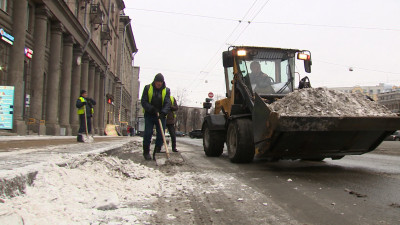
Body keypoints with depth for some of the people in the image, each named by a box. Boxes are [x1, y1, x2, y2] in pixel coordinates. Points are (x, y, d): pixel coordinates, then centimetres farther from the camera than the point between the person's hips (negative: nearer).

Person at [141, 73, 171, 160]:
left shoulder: (166, 90, 3)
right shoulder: (148, 88, 1)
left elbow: (167, 103, -6)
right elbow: (143, 102, -3)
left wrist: (163, 112, -24)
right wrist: (152, 109, -18)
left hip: (161, 116, 1)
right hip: (149, 115, -1)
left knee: (161, 134, -2)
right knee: (148, 133, -6)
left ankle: (157, 153, 8)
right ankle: (146, 152, 6)